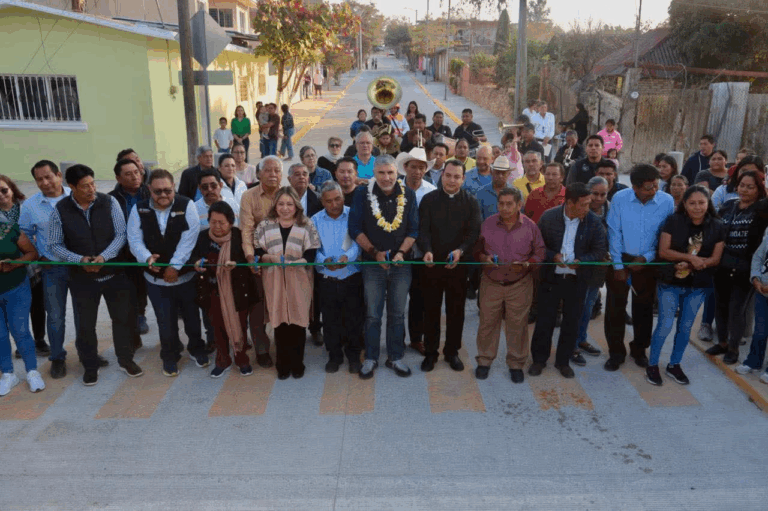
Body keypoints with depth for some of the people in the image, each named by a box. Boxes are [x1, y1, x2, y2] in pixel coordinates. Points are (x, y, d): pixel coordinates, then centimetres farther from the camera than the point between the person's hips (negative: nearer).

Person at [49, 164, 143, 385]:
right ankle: (90, 366, 31)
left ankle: (126, 359, 30)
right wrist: (79, 259, -19)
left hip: (114, 273, 0)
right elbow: (55, 245, -4)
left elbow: (121, 234, -8)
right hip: (82, 277, 0)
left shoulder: (109, 202, -8)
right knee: (85, 324, 11)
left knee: (123, 317, 10)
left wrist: (104, 257, -22)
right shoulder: (60, 210, -7)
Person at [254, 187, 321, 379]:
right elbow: (257, 253, 4)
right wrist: (272, 258, -15)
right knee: (280, 321, 4)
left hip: (299, 282, -1)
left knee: (298, 321, 4)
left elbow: (311, 254, -2)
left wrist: (296, 262, -19)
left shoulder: (307, 225, 4)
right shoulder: (265, 225, 8)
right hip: (275, 281, 1)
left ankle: (297, 363, 19)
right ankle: (283, 364, 18)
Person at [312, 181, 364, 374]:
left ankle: (354, 356, 27)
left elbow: (358, 242, -12)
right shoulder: (315, 220, 4)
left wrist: (347, 256, -30)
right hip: (327, 280, 2)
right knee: (330, 321, 13)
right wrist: (324, 260, -23)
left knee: (354, 319, 7)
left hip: (352, 278, -2)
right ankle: (334, 356, 31)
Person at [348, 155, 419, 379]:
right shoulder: (363, 194, -3)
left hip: (401, 263, 1)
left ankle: (395, 357, 24)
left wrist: (401, 253, -12)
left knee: (397, 313, 10)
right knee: (372, 314, 6)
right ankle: (371, 358, 21)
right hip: (373, 262, -1)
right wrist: (374, 252, -11)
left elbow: (413, 230, 2)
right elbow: (355, 229, -4)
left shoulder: (408, 195, 1)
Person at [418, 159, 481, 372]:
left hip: (458, 264, 1)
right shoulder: (429, 199, 1)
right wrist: (427, 250, -25)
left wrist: (460, 250, -24)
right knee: (431, 309, 8)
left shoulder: (471, 202, 2)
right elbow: (423, 229, -7)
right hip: (432, 264, 0)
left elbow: (474, 232, -6)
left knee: (456, 310, 10)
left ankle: (452, 351, 26)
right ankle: (430, 352, 22)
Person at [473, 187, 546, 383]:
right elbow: (477, 249, 8)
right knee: (487, 322, 7)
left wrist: (526, 264, -15)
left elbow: (540, 253, 4)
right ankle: (484, 361, 24)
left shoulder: (530, 226, -3)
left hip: (520, 284, -1)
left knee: (517, 325, 7)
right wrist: (483, 258, -14)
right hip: (491, 282, 1)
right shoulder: (488, 224, -1)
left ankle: (516, 364, 24)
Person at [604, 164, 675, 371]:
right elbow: (614, 233, -9)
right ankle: (616, 352, 19)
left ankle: (639, 350, 33)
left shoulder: (666, 202, -12)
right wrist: (618, 265, -8)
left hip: (648, 263, 1)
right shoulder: (619, 199, -13)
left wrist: (646, 258, -9)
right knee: (615, 307, 4)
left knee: (644, 308, 14)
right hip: (621, 259, -1)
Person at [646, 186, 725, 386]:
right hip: (670, 283, -3)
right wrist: (691, 258, -21)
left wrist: (691, 264, -19)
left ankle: (674, 365, 29)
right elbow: (663, 251, -13)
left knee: (685, 327, 12)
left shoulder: (717, 227, -2)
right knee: (665, 325, -4)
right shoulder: (673, 221, -9)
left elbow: (715, 258, -4)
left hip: (698, 286, 3)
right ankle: (652, 365, 12)